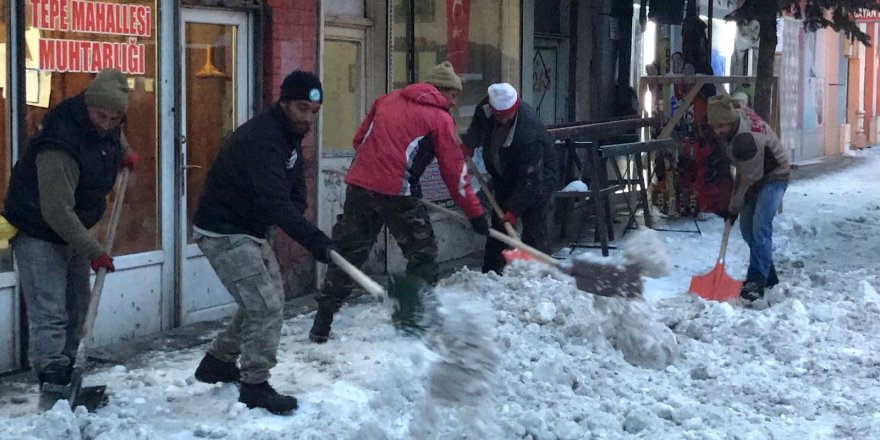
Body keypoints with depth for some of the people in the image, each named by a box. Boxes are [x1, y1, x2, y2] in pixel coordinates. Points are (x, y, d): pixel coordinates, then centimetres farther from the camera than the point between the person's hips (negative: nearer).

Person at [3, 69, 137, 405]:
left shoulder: (107, 125, -6)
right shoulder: (60, 145, -33)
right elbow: (57, 211, -32)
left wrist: (125, 153, 5)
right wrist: (94, 251, -28)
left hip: (72, 230, 9)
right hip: (39, 234, -9)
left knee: (76, 308, 14)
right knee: (49, 314, -15)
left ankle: (66, 378, 25)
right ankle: (52, 389, -16)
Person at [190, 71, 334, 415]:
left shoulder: (289, 134, 5)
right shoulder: (260, 139, -28)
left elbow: (295, 186, 11)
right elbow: (274, 202, -38)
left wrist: (295, 213, -11)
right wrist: (313, 240, -43)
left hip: (250, 229, 10)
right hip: (223, 232, -10)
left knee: (266, 299, 19)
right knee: (265, 306, -12)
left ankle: (218, 362, 33)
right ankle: (254, 386, 2)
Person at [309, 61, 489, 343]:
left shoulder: (388, 100, 19)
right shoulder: (440, 118, 4)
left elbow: (358, 140, 20)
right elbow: (454, 171, 3)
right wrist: (475, 213, 10)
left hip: (359, 185, 5)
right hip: (397, 193, -5)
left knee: (348, 252, 12)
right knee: (422, 252, 11)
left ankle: (322, 323, 12)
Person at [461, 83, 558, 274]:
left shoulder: (530, 134, -39)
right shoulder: (486, 108, -19)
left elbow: (530, 180, -35)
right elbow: (478, 123, 9)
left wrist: (514, 210, -34)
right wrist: (469, 144, -6)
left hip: (539, 176, -7)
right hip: (505, 176, 7)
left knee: (534, 227, -14)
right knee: (498, 224, 9)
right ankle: (490, 271, 17)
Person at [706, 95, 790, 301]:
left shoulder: (747, 139, -37)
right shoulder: (736, 114, -11)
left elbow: (750, 180, -28)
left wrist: (733, 207, -18)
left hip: (774, 176, -9)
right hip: (753, 173, 9)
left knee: (759, 227, -21)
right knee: (747, 228, 10)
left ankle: (756, 282, -23)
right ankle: (769, 277, 22)